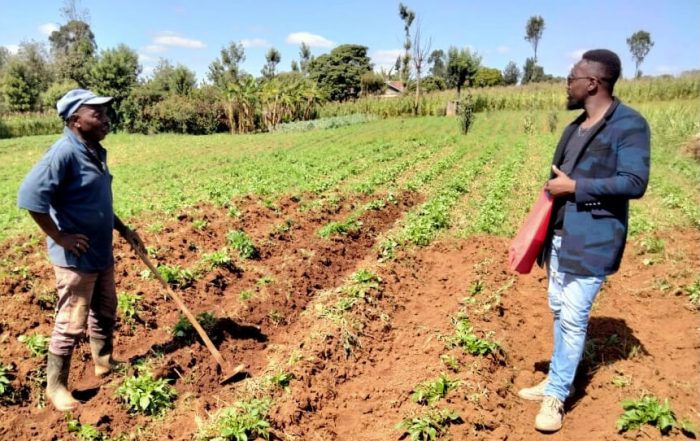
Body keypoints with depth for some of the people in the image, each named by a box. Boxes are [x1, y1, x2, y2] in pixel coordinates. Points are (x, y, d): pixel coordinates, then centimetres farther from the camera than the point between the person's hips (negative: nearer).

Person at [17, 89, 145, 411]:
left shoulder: (96, 152, 7)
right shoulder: (64, 153, -20)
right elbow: (30, 195, -27)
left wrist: (124, 230, 14)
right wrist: (59, 237, -22)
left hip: (102, 253, 9)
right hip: (76, 258, -8)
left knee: (105, 313, 21)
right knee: (72, 324, 3)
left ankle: (104, 363, 39)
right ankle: (55, 386, 20)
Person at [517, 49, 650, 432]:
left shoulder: (629, 125, -11)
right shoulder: (575, 127, 13)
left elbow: (635, 183, -19)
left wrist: (574, 187, -18)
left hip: (593, 240, -8)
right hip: (561, 235, 8)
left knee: (574, 318, -4)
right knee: (558, 309, 16)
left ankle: (556, 395, 10)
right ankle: (558, 380, 32)